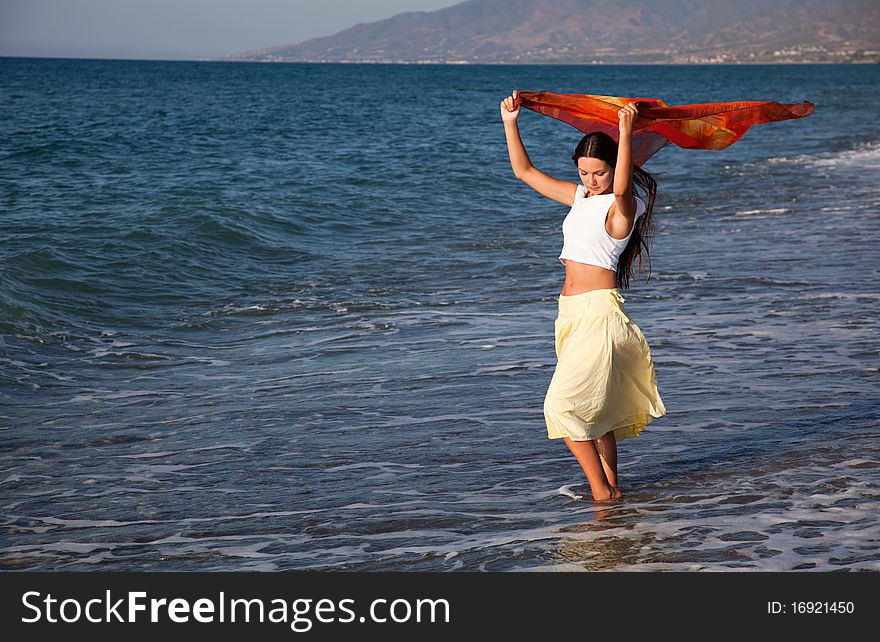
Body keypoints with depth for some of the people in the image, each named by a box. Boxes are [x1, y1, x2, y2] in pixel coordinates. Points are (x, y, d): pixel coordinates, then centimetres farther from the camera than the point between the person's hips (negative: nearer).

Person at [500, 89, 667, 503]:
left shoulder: (622, 205, -8)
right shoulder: (578, 196, 13)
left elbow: (622, 188, -33)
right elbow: (524, 171, 18)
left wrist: (626, 134, -42)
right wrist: (510, 122, 10)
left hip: (599, 310, -8)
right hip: (571, 312, 8)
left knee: (563, 404, -15)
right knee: (594, 407, 13)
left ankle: (601, 491, -8)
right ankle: (611, 487, 21)